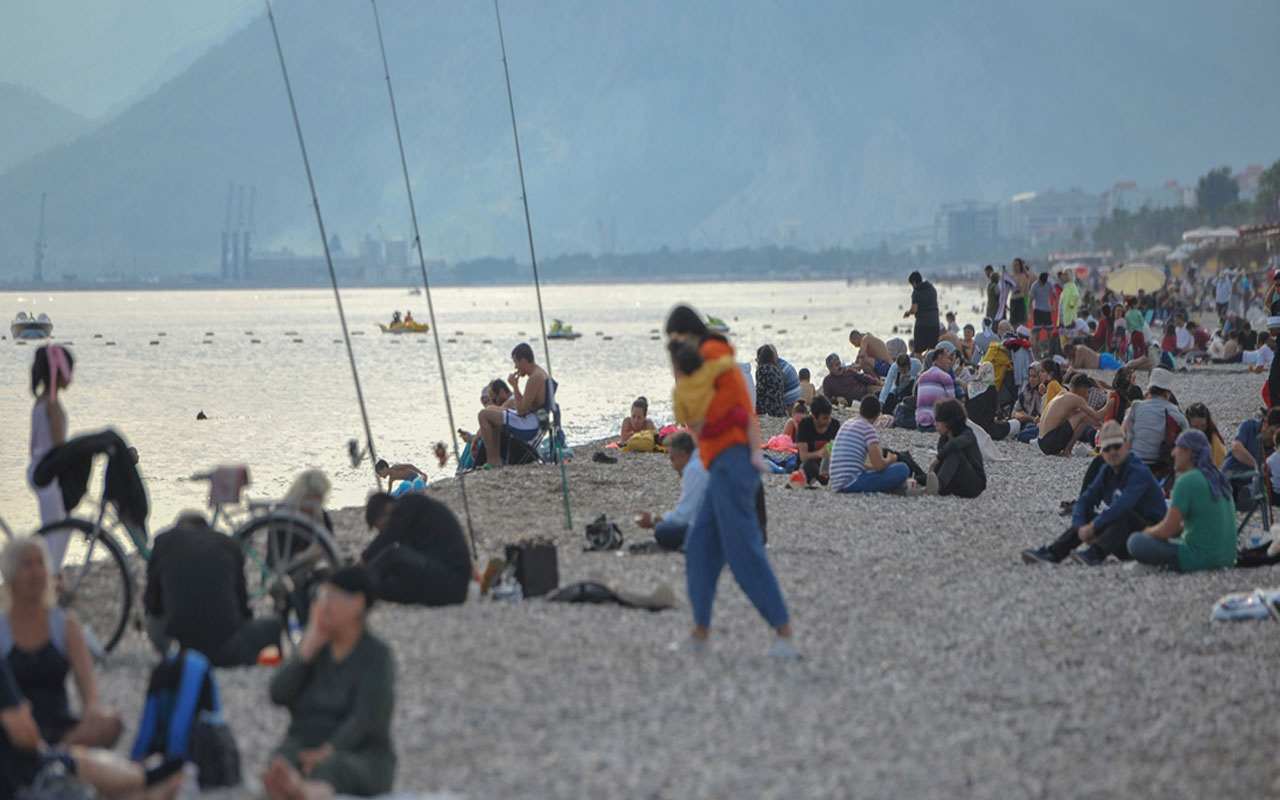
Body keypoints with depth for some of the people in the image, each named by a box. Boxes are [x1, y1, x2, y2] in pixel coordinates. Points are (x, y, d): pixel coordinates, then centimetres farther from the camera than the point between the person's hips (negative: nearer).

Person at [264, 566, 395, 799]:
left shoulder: (377, 655, -4)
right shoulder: (315, 646, 12)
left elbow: (364, 719, -18)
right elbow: (278, 695, 0)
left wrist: (326, 753, -33)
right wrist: (310, 646, -5)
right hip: (303, 749, 4)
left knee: (331, 769, -39)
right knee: (283, 761, -32)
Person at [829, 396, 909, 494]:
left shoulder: (846, 425, 18)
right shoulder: (868, 427, -6)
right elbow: (879, 465, -13)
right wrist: (890, 460, 9)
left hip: (837, 486, 9)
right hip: (852, 484, -9)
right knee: (903, 469, -12)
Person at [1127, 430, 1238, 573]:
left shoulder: (1187, 481, -15)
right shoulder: (1218, 478, 12)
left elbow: (1167, 530, -12)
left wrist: (1148, 531, 7)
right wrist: (1180, 527, 16)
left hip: (1201, 559, -9)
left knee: (1136, 542, -12)